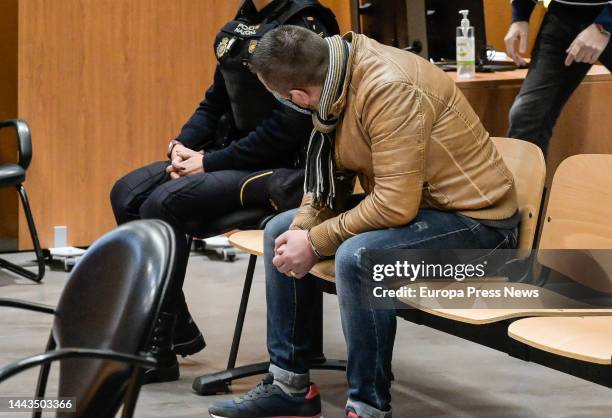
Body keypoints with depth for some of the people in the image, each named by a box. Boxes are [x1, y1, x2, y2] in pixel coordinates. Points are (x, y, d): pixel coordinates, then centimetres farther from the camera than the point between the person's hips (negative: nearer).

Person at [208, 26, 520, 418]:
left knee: (357, 256, -34)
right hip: (406, 199, 10)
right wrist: (301, 231, -10)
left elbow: (395, 206, -31)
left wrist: (315, 243, -21)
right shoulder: (333, 77, -3)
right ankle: (289, 384, 16)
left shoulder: (388, 89, -30)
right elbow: (332, 176, 7)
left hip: (474, 217, -10)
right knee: (280, 232, 10)